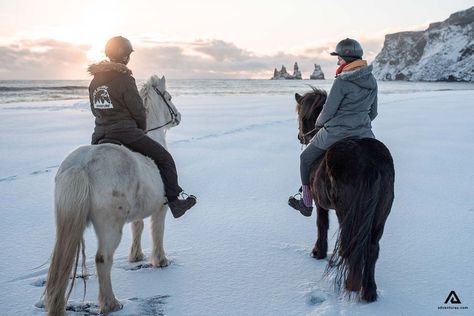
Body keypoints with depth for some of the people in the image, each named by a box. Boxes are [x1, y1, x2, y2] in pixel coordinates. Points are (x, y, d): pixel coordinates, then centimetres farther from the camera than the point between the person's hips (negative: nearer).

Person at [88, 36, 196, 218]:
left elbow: (95, 109, 16)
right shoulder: (125, 80, -12)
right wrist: (142, 129, 10)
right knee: (165, 159, 6)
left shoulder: (95, 81, 10)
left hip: (99, 135, 7)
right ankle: (174, 202, 7)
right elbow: (138, 111, -9)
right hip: (126, 133, -7)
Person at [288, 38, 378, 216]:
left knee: (306, 159, 16)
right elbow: (373, 112, 13)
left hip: (336, 133, -6)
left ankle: (307, 204, 23)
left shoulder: (342, 81, -17)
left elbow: (328, 110, -12)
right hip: (363, 134, 6)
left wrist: (318, 124, 7)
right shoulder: (372, 81, 5)